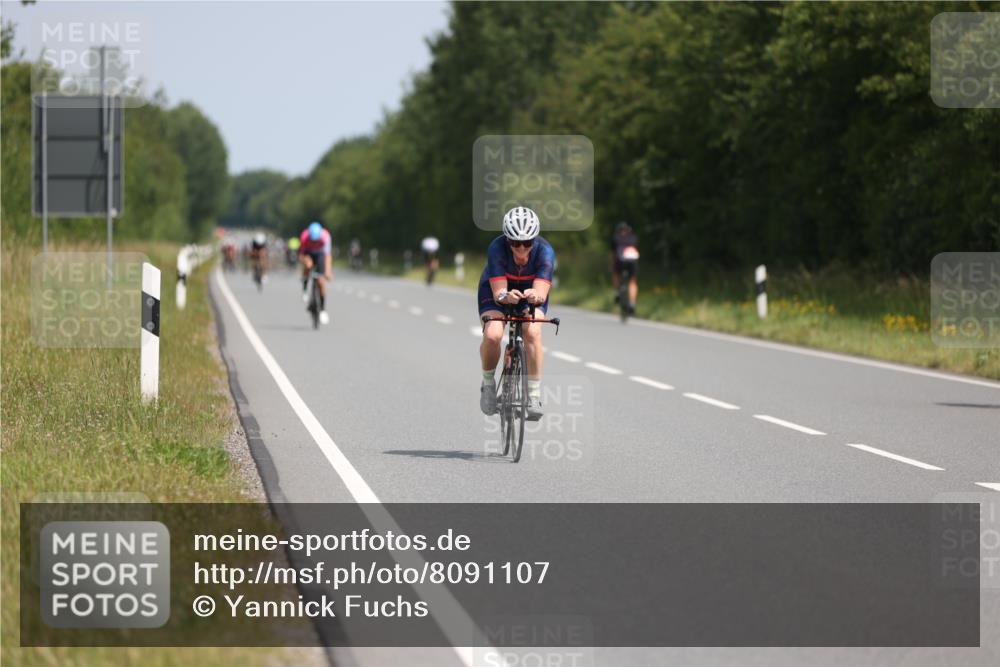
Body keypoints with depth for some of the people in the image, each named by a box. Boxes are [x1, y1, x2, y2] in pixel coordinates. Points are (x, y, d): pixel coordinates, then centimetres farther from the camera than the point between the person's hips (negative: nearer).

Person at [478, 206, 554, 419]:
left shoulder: (545, 251, -31)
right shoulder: (497, 249, -33)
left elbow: (542, 293, -39)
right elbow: (498, 293, -35)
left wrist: (535, 296, -62)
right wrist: (507, 296, -59)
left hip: (531, 291, 1)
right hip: (496, 290, -1)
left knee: (533, 333, -27)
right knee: (492, 334, -26)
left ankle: (534, 395, -15)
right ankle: (488, 383, 2)